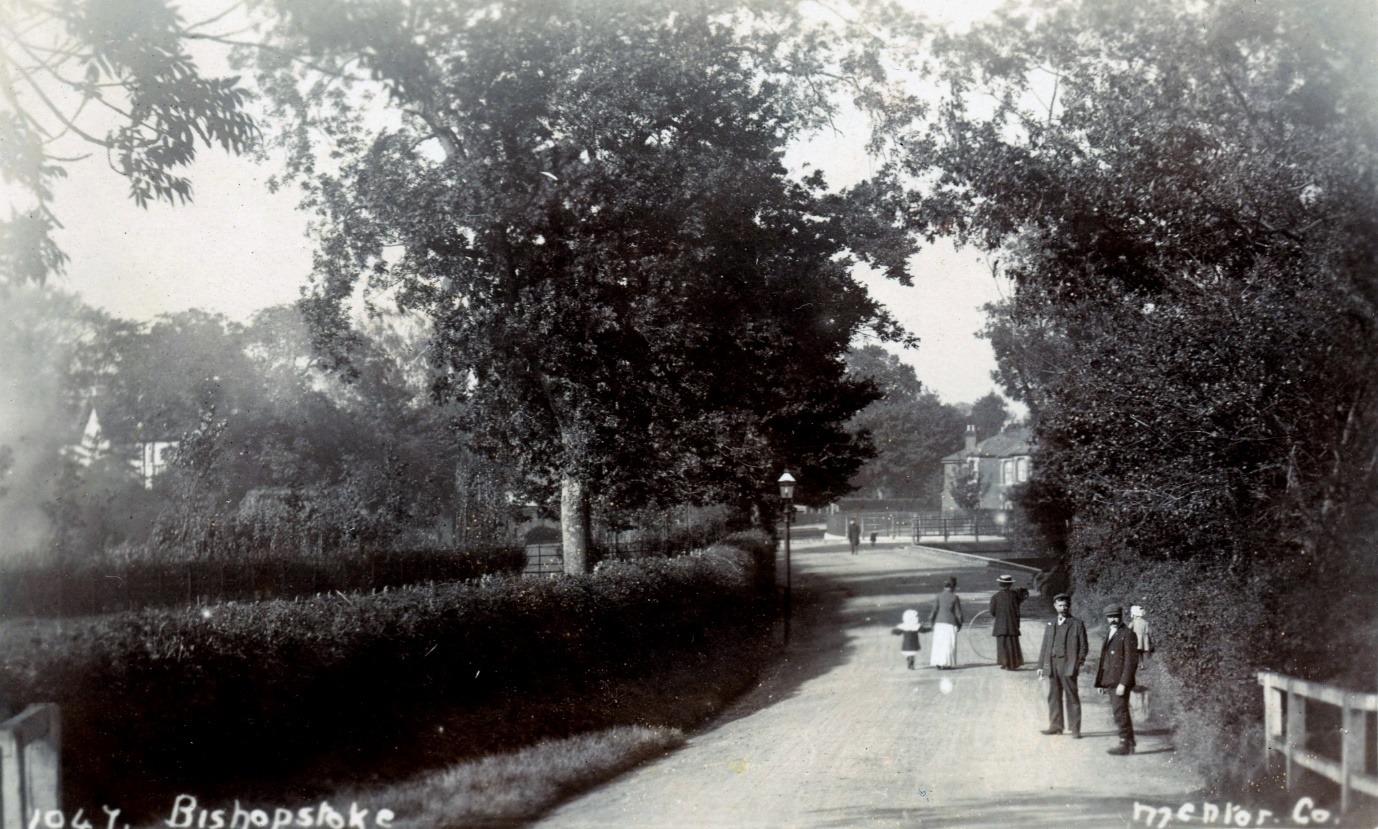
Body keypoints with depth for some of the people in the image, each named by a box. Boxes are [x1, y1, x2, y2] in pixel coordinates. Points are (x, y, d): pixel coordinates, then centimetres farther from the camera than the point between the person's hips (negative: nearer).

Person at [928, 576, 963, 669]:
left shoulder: (939, 596, 0)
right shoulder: (955, 598, -5)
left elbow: (934, 609, 0)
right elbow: (958, 612, -1)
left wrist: (931, 621, 9)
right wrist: (959, 624, 10)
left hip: (939, 622, 2)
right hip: (950, 623, -2)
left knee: (938, 643, 9)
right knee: (948, 643, 3)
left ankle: (937, 663, 7)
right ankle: (945, 663, -1)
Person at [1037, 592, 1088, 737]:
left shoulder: (1077, 624, 3)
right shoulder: (1050, 625, 17)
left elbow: (1083, 646, -1)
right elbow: (1044, 647, 17)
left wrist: (1079, 664, -11)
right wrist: (1041, 666, 11)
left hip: (1068, 665, -5)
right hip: (1052, 665, 5)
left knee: (1071, 696, -4)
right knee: (1054, 696, 7)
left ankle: (1075, 729, -2)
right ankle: (1055, 726, 14)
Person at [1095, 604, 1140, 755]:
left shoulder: (1128, 635, -9)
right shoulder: (1109, 634, 17)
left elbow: (1131, 662, -15)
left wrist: (1123, 683, -20)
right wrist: (1100, 683, 17)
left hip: (1121, 682, -9)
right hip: (1110, 683, 9)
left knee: (1120, 713, -10)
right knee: (1117, 712, 12)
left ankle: (1125, 744, -6)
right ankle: (1130, 742, 20)